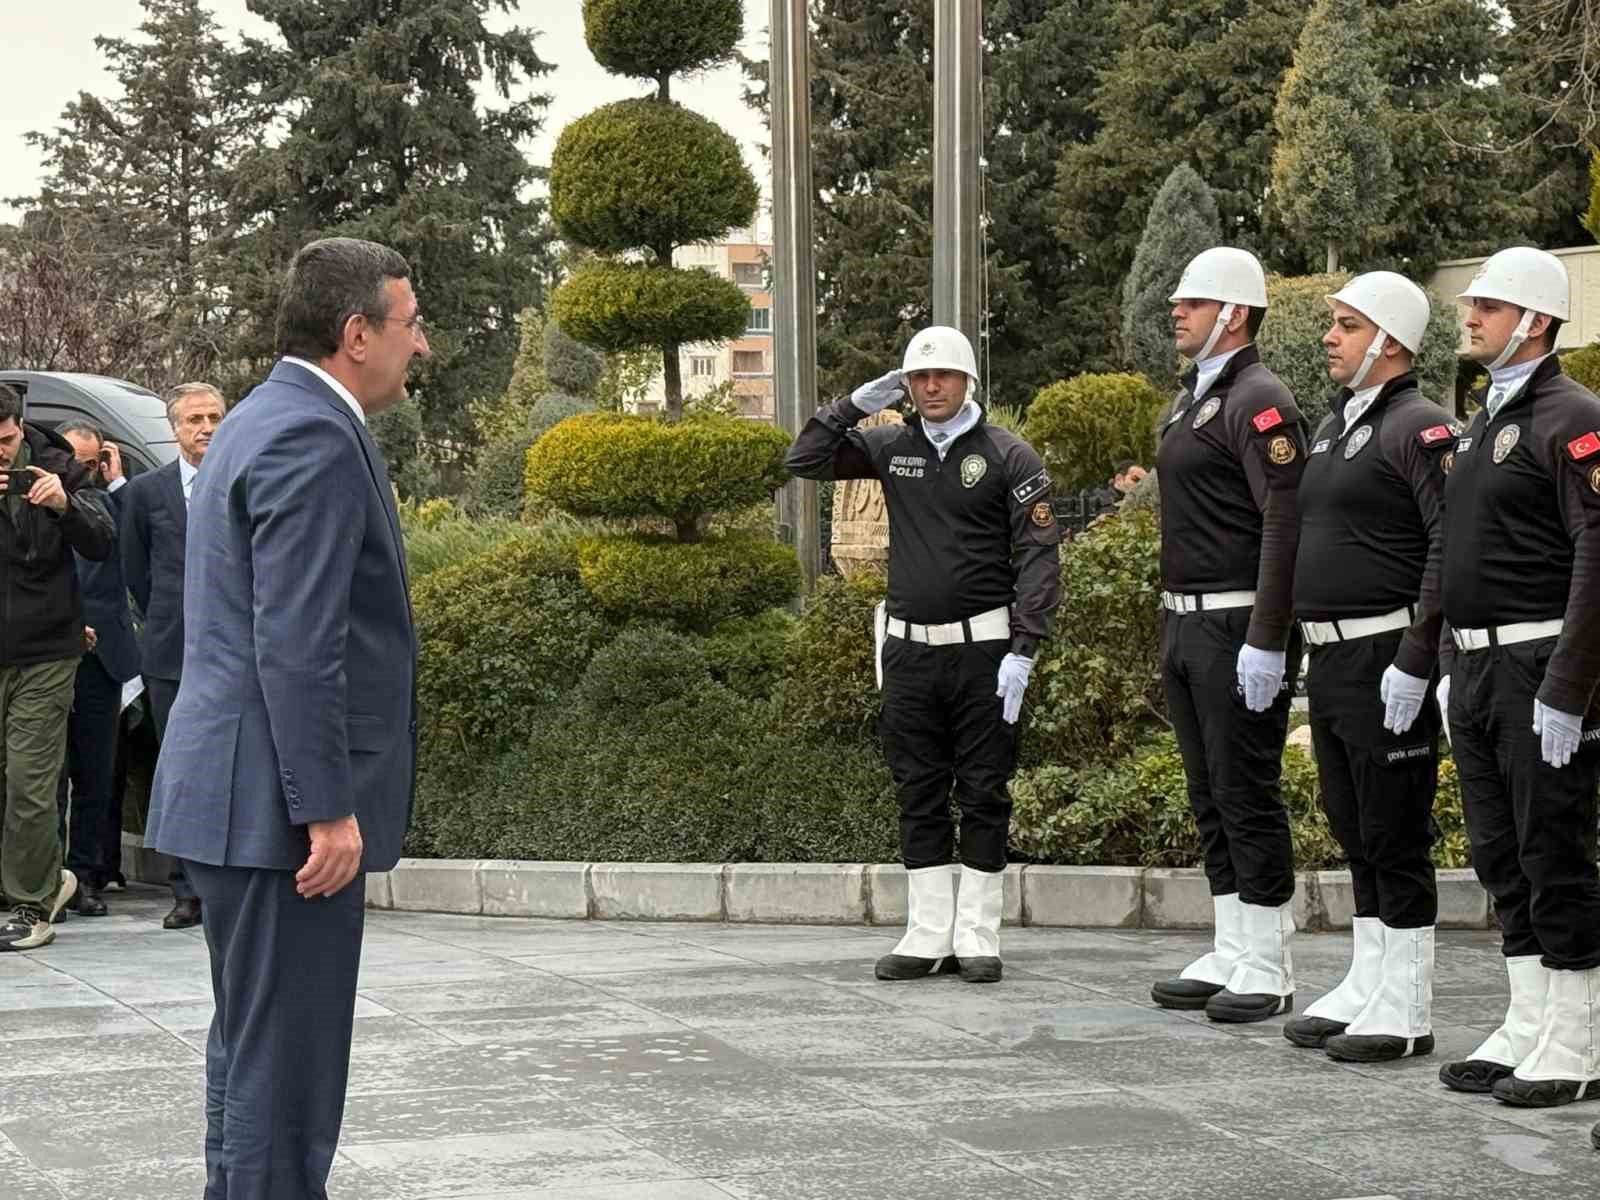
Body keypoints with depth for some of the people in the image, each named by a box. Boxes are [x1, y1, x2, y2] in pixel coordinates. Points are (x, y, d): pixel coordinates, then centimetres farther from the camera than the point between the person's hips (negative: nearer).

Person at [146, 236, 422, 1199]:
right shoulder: (314, 438, -16)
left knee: (254, 1045, 18)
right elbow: (297, 645, -23)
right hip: (280, 802, -11)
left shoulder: (266, 421, 17)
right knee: (285, 1058, -6)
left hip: (244, 796, 11)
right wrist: (328, 809, -22)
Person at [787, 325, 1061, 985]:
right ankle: (928, 936, 12)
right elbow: (804, 460, 12)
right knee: (919, 794, 6)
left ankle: (977, 937, 7)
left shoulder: (1009, 455, -3)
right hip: (909, 650, 4)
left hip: (983, 649, -4)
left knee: (983, 793, 1)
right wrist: (856, 404, 0)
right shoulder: (890, 447, 9)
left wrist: (1023, 652, -15)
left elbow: (1038, 556, -7)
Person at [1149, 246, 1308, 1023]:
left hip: (1237, 630, -10)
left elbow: (1285, 523, -21)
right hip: (1186, 627, 10)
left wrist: (1266, 641, -25)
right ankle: (1229, 957, 20)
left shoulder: (1259, 400, -13)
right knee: (1209, 798, 12)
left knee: (1247, 797, -5)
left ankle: (1267, 971, 2)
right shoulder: (1192, 399, 17)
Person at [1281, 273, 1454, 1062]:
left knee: (1395, 838, -3)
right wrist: (1314, 653, 17)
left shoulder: (1418, 427, -12)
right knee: (1355, 833, 15)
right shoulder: (1332, 428, 16)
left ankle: (1405, 1011, 3)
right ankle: (1366, 987, 24)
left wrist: (1415, 661, -24)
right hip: (1329, 661, 9)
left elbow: (1453, 547, -20)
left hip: (1387, 663, -9)